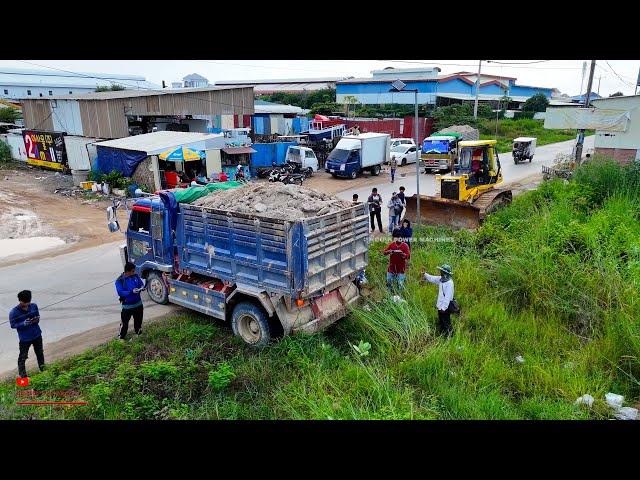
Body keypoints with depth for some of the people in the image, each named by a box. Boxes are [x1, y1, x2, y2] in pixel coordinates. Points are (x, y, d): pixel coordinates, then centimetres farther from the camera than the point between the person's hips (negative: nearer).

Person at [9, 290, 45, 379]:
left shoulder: (34, 306, -7)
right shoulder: (14, 312, -18)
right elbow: (13, 325, -12)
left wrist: (37, 319, -17)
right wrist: (23, 323, -29)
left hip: (37, 335, 4)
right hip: (24, 338, -4)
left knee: (40, 353, 20)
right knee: (23, 357, 5)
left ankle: (43, 369, 39)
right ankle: (22, 374, 24)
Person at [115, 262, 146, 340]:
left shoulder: (136, 276, -2)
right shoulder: (120, 280, -16)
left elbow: (141, 284, 5)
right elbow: (120, 292, -23)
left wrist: (142, 287, -19)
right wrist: (131, 292, -35)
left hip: (138, 304, 5)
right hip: (127, 305, -5)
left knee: (138, 321, 20)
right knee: (124, 323, -1)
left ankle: (138, 334, 41)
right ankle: (121, 338, 15)